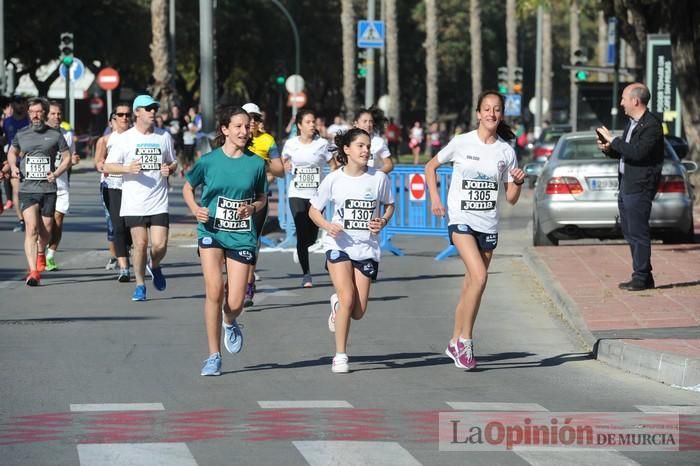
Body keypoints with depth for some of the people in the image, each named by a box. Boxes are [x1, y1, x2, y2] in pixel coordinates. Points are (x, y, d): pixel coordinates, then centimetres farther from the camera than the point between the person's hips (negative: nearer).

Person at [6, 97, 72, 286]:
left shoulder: (55, 135, 0)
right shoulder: (21, 134, 4)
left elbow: (67, 157, 8)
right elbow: (12, 152, 23)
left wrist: (56, 173, -8)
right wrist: (13, 167, 3)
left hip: (48, 188, 1)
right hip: (27, 189, -1)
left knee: (46, 230, 11)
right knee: (31, 228, -15)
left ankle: (41, 252, 46)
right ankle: (33, 271, -19)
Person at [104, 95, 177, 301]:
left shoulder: (164, 136, 9)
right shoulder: (125, 138, 1)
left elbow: (174, 163, 20)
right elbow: (108, 166, 1)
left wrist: (170, 169, -4)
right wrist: (128, 169, -16)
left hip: (159, 202, 2)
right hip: (134, 204, -2)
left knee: (160, 245, -6)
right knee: (140, 244, -5)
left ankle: (155, 267, 27)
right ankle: (140, 285, 11)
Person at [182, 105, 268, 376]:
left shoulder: (256, 163, 1)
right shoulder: (209, 161, -2)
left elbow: (262, 198, 12)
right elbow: (188, 187, 13)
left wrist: (252, 208, -10)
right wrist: (195, 209, -6)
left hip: (242, 236, 1)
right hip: (212, 232, -1)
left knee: (234, 303, -4)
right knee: (214, 290, -18)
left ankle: (230, 323, 36)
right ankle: (214, 357, -5)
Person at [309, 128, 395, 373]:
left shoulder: (379, 178, -3)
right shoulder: (333, 179, -4)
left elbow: (389, 204, 14)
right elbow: (313, 210, 6)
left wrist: (383, 221, -8)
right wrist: (327, 225, -14)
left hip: (367, 249, 2)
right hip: (339, 245, -2)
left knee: (358, 311, 0)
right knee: (347, 299, -18)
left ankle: (337, 304, 38)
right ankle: (340, 356, -5)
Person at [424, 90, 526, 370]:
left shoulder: (506, 151, 4)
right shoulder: (462, 143, -4)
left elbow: (511, 198, 9)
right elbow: (431, 166, 11)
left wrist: (518, 182, -11)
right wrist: (435, 198, 0)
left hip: (488, 225, 4)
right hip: (461, 220, -4)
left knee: (471, 285, 9)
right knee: (479, 276, -21)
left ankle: (456, 343, 23)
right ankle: (465, 340, -11)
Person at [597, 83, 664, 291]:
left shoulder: (651, 126, -14)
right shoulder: (632, 123, 16)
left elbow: (637, 152, -26)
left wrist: (614, 140, -17)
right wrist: (608, 148, 4)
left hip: (639, 187, -10)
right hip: (626, 185, 10)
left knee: (638, 232, -7)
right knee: (630, 232, 13)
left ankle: (642, 278, -2)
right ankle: (642, 275, 20)